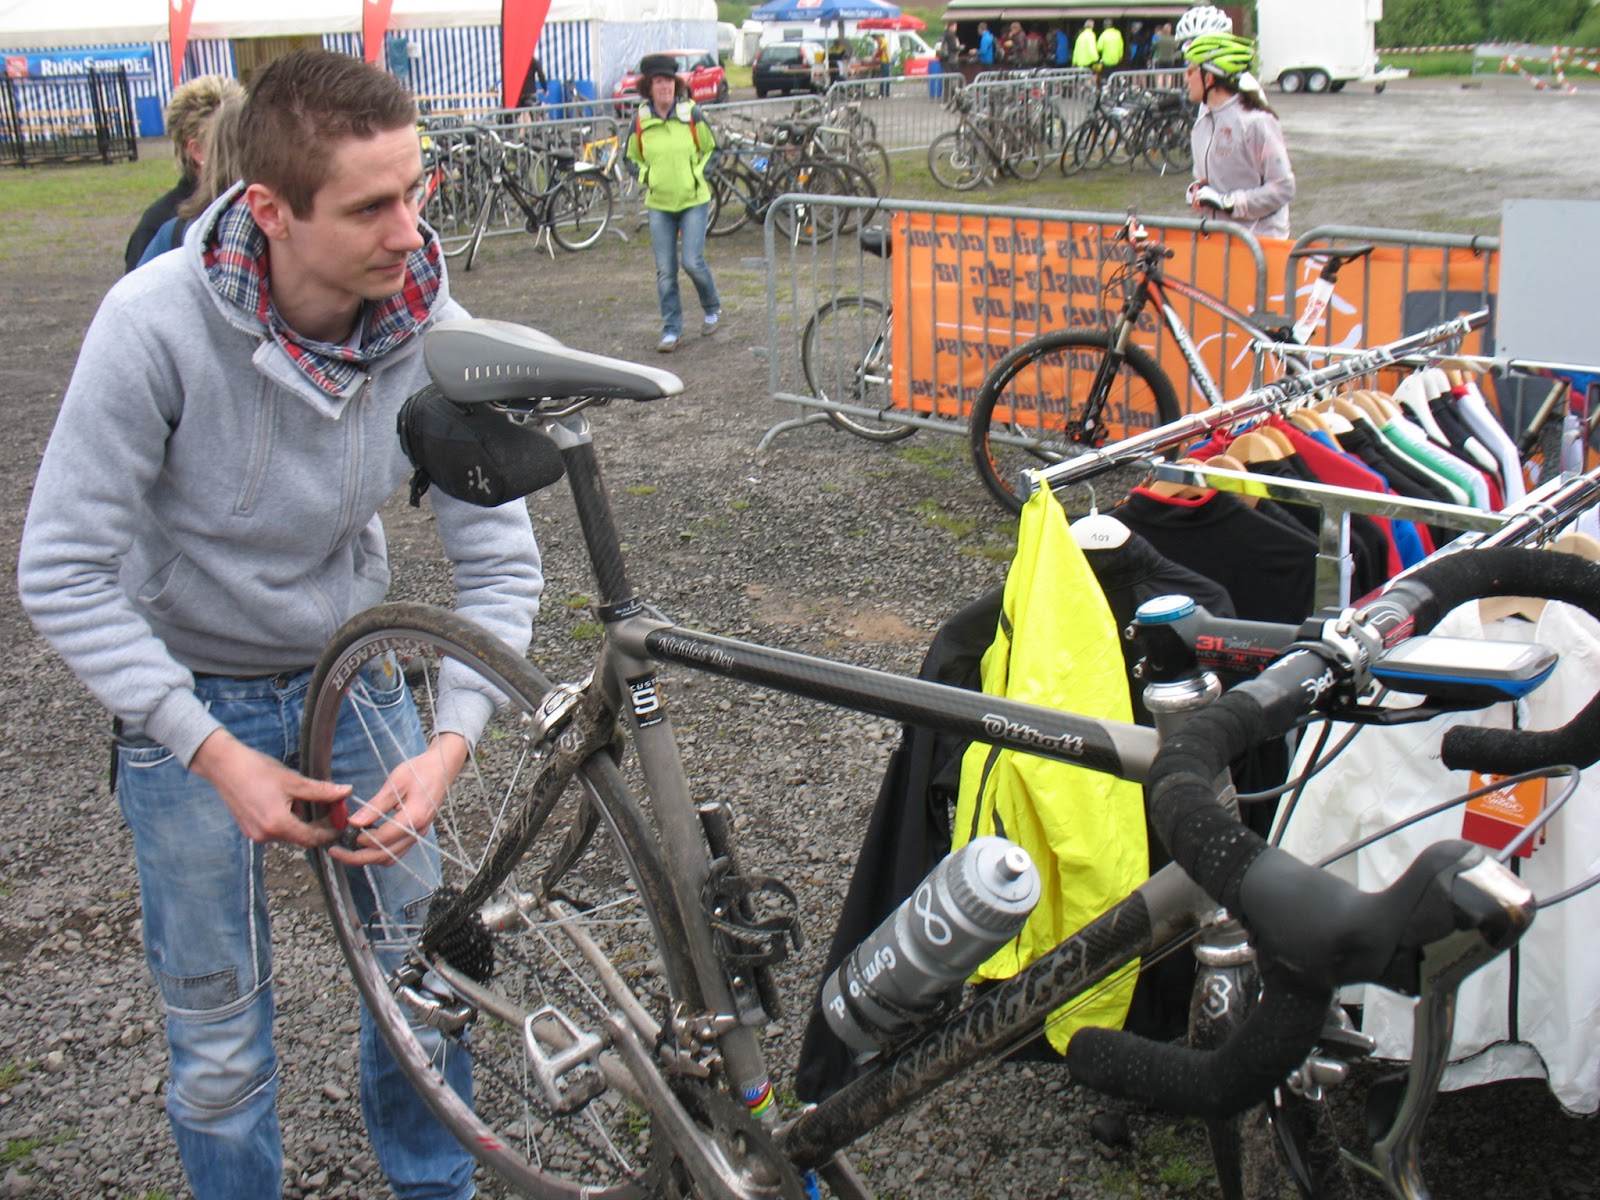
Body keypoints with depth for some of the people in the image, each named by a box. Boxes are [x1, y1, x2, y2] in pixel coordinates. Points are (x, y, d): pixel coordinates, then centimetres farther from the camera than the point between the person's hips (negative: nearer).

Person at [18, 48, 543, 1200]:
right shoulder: (157, 324, -28)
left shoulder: (435, 330, -19)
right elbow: (65, 575, -21)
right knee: (220, 1026, 9)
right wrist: (220, 758, -24)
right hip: (190, 697, -3)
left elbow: (499, 559, -12)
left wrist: (449, 745, -25)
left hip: (355, 673, 3)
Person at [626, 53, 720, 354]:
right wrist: (647, 181, 1)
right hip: (659, 205, 2)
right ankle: (671, 329, 11)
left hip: (694, 201, -2)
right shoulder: (640, 120, -1)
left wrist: (699, 177, -2)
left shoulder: (691, 114, -7)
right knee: (665, 271, 1)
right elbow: (634, 157, 16)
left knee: (692, 262, -9)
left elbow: (711, 149, 7)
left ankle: (713, 309, 19)